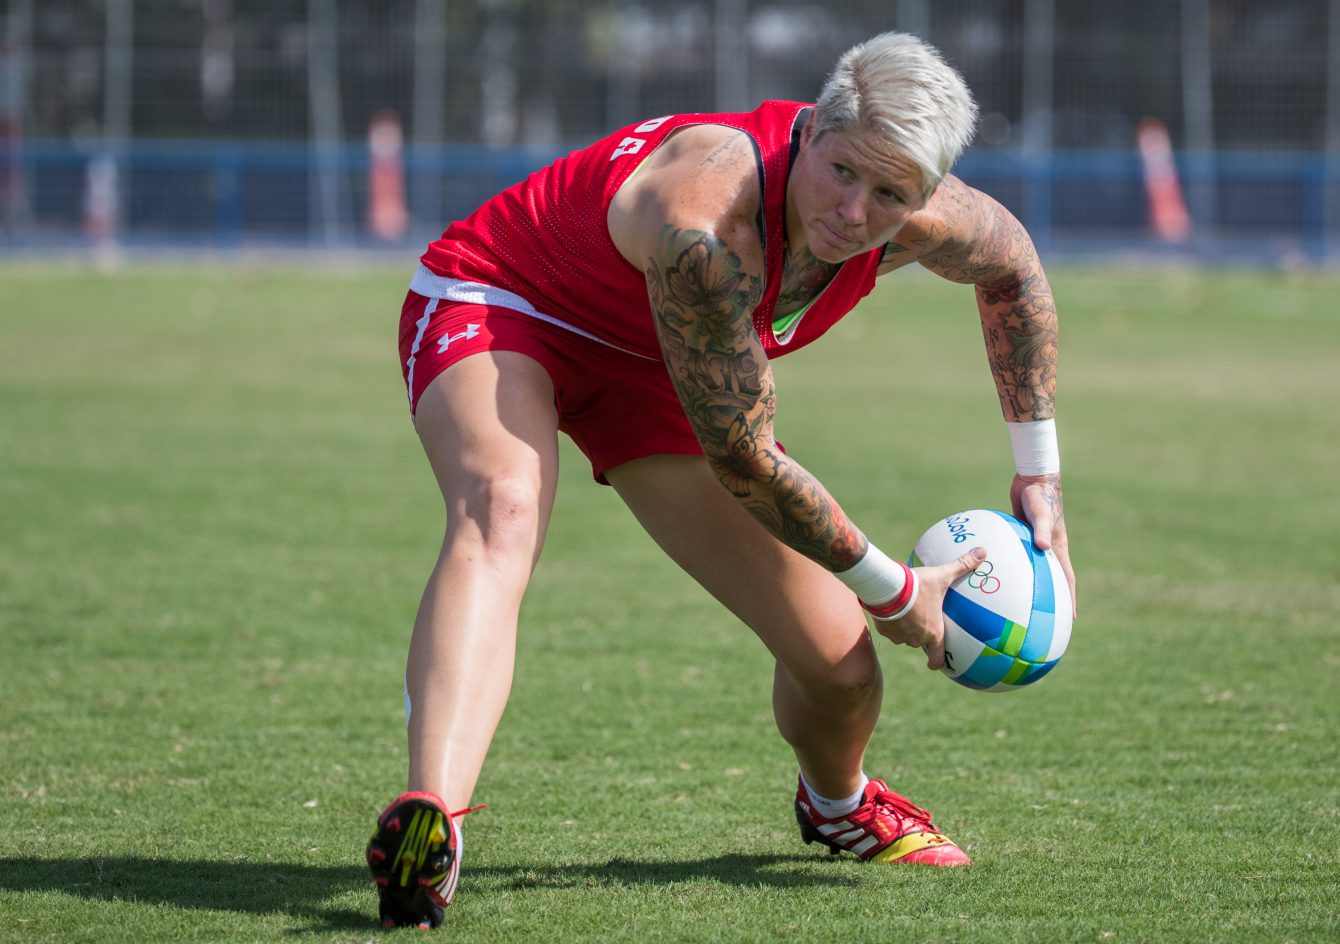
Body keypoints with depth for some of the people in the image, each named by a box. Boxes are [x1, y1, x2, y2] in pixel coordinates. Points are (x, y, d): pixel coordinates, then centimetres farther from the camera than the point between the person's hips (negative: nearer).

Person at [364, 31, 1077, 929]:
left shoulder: (924, 222, -20)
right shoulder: (709, 223, -41)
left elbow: (1012, 265, 7)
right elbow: (742, 460, -32)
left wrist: (1040, 474, 7)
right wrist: (892, 591, -20)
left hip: (646, 366, 6)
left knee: (839, 661, 3)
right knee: (501, 512, -41)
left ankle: (839, 804, 40)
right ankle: (430, 829, -59)